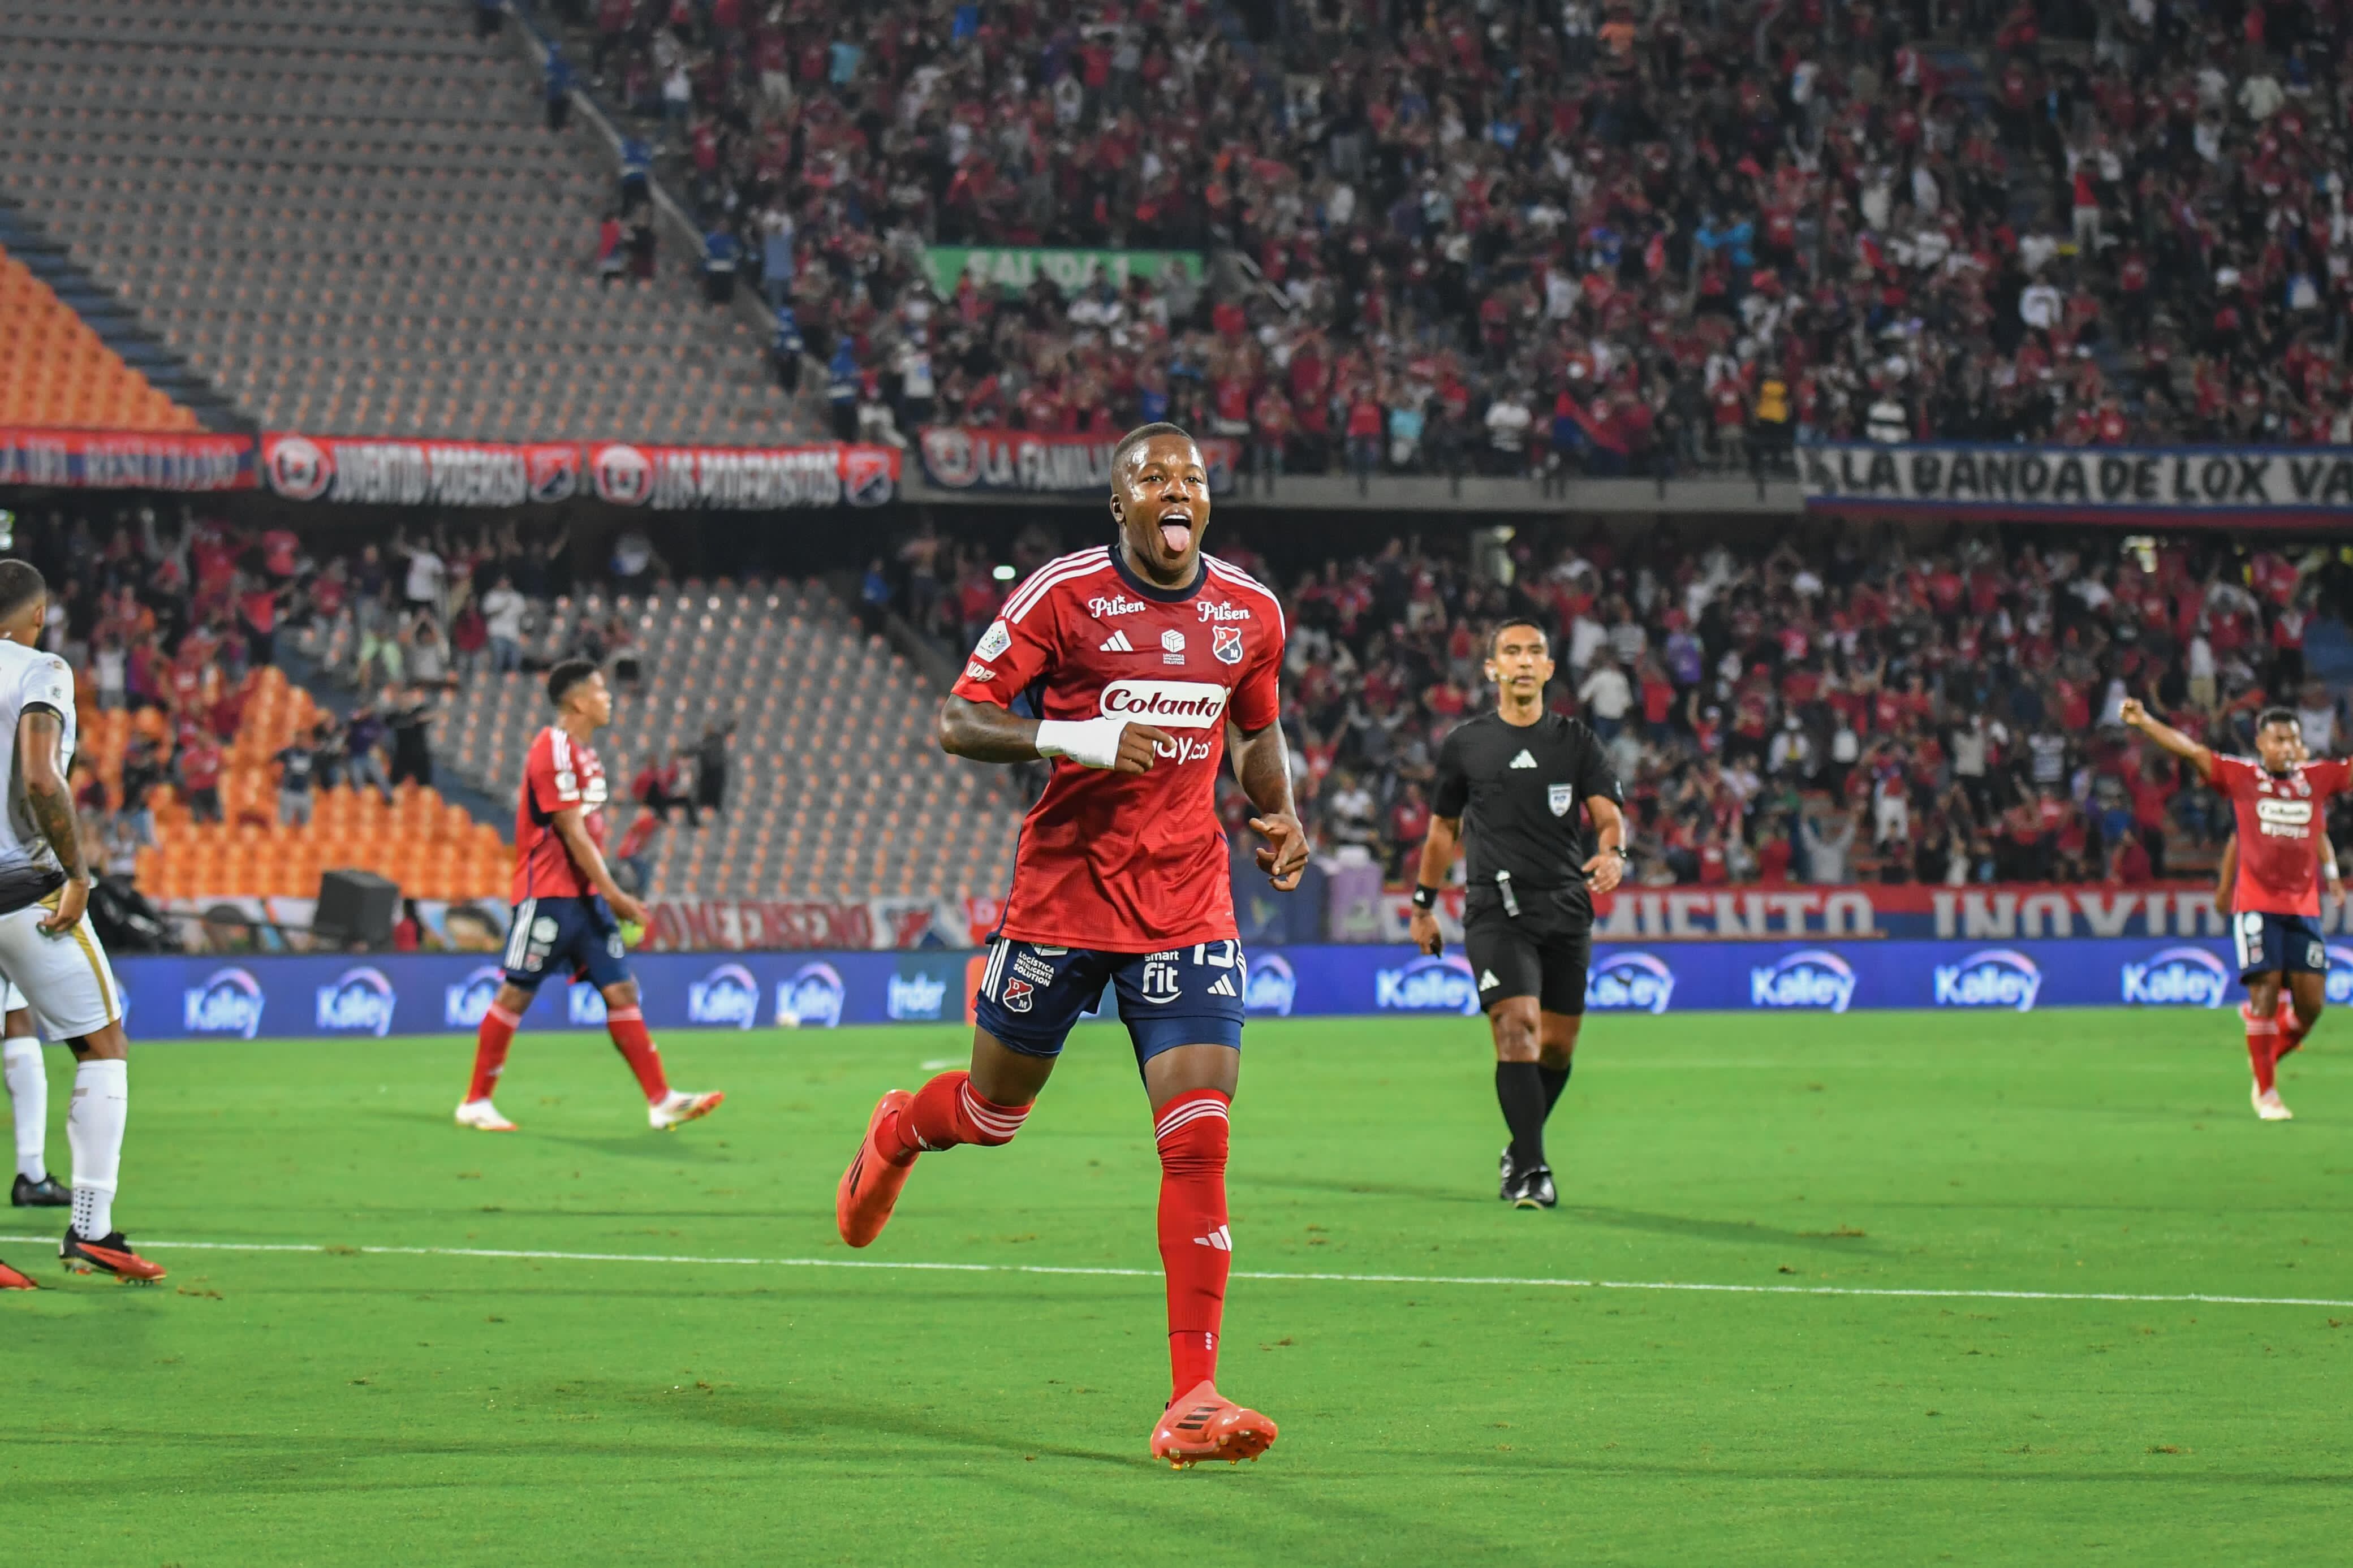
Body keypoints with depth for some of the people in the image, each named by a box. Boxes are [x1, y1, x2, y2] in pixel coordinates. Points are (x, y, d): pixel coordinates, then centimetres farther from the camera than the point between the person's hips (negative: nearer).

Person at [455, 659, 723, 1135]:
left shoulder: (582, 753, 15)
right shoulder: (554, 751, -14)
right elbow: (572, 832, -18)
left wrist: (607, 896, 15)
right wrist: (614, 894, -18)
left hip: (584, 895, 9)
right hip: (548, 894, -9)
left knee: (621, 991, 2)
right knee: (516, 993, -2)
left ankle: (661, 1101, 0)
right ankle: (475, 1103, 6)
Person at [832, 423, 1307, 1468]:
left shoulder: (1250, 613, 6)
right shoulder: (1063, 595, -8)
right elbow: (957, 722, -9)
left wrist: (1279, 815, 5)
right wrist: (1073, 737, -25)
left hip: (1188, 907, 2)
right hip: (1063, 897, -2)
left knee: (1199, 1141, -12)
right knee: (993, 1114, 13)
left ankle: (1191, 1401, -12)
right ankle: (897, 1133, 52)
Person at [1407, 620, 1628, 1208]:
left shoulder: (1576, 741, 8)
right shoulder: (1465, 745, 7)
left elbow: (1608, 813, -2)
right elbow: (1443, 828, 19)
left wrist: (1612, 854, -24)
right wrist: (1424, 905, 21)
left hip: (1567, 910, 2)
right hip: (1496, 910, -2)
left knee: (1557, 1045, 6)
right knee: (1517, 1026, -19)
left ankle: (1520, 1151, 30)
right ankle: (1531, 1171, -20)